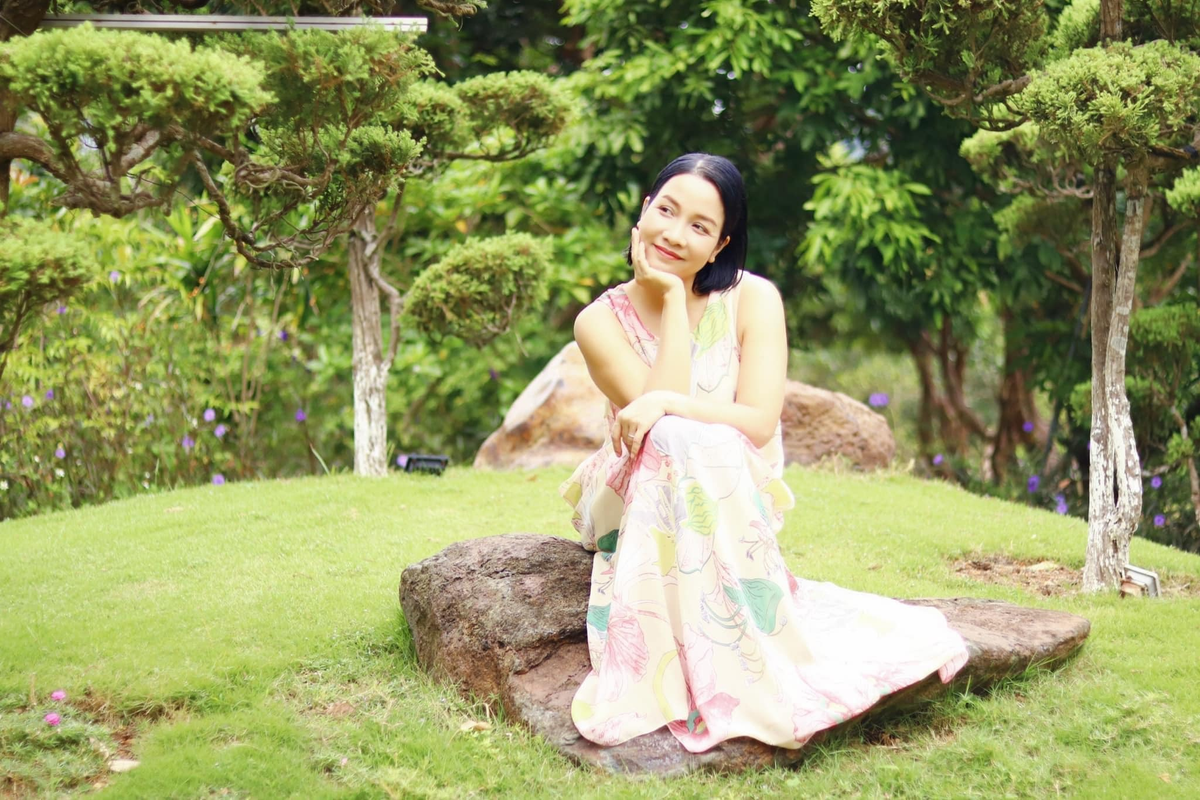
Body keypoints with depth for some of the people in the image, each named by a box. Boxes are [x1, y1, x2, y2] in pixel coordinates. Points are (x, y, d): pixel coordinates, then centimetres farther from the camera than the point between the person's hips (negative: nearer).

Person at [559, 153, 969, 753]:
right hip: (634, 502, 0)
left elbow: (760, 424, -16)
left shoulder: (752, 300, -7)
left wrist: (668, 405, -29)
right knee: (673, 442, -34)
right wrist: (673, 299, -17)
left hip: (732, 501, 0)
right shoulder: (602, 320, -6)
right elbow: (655, 402, -21)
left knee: (704, 449, -35)